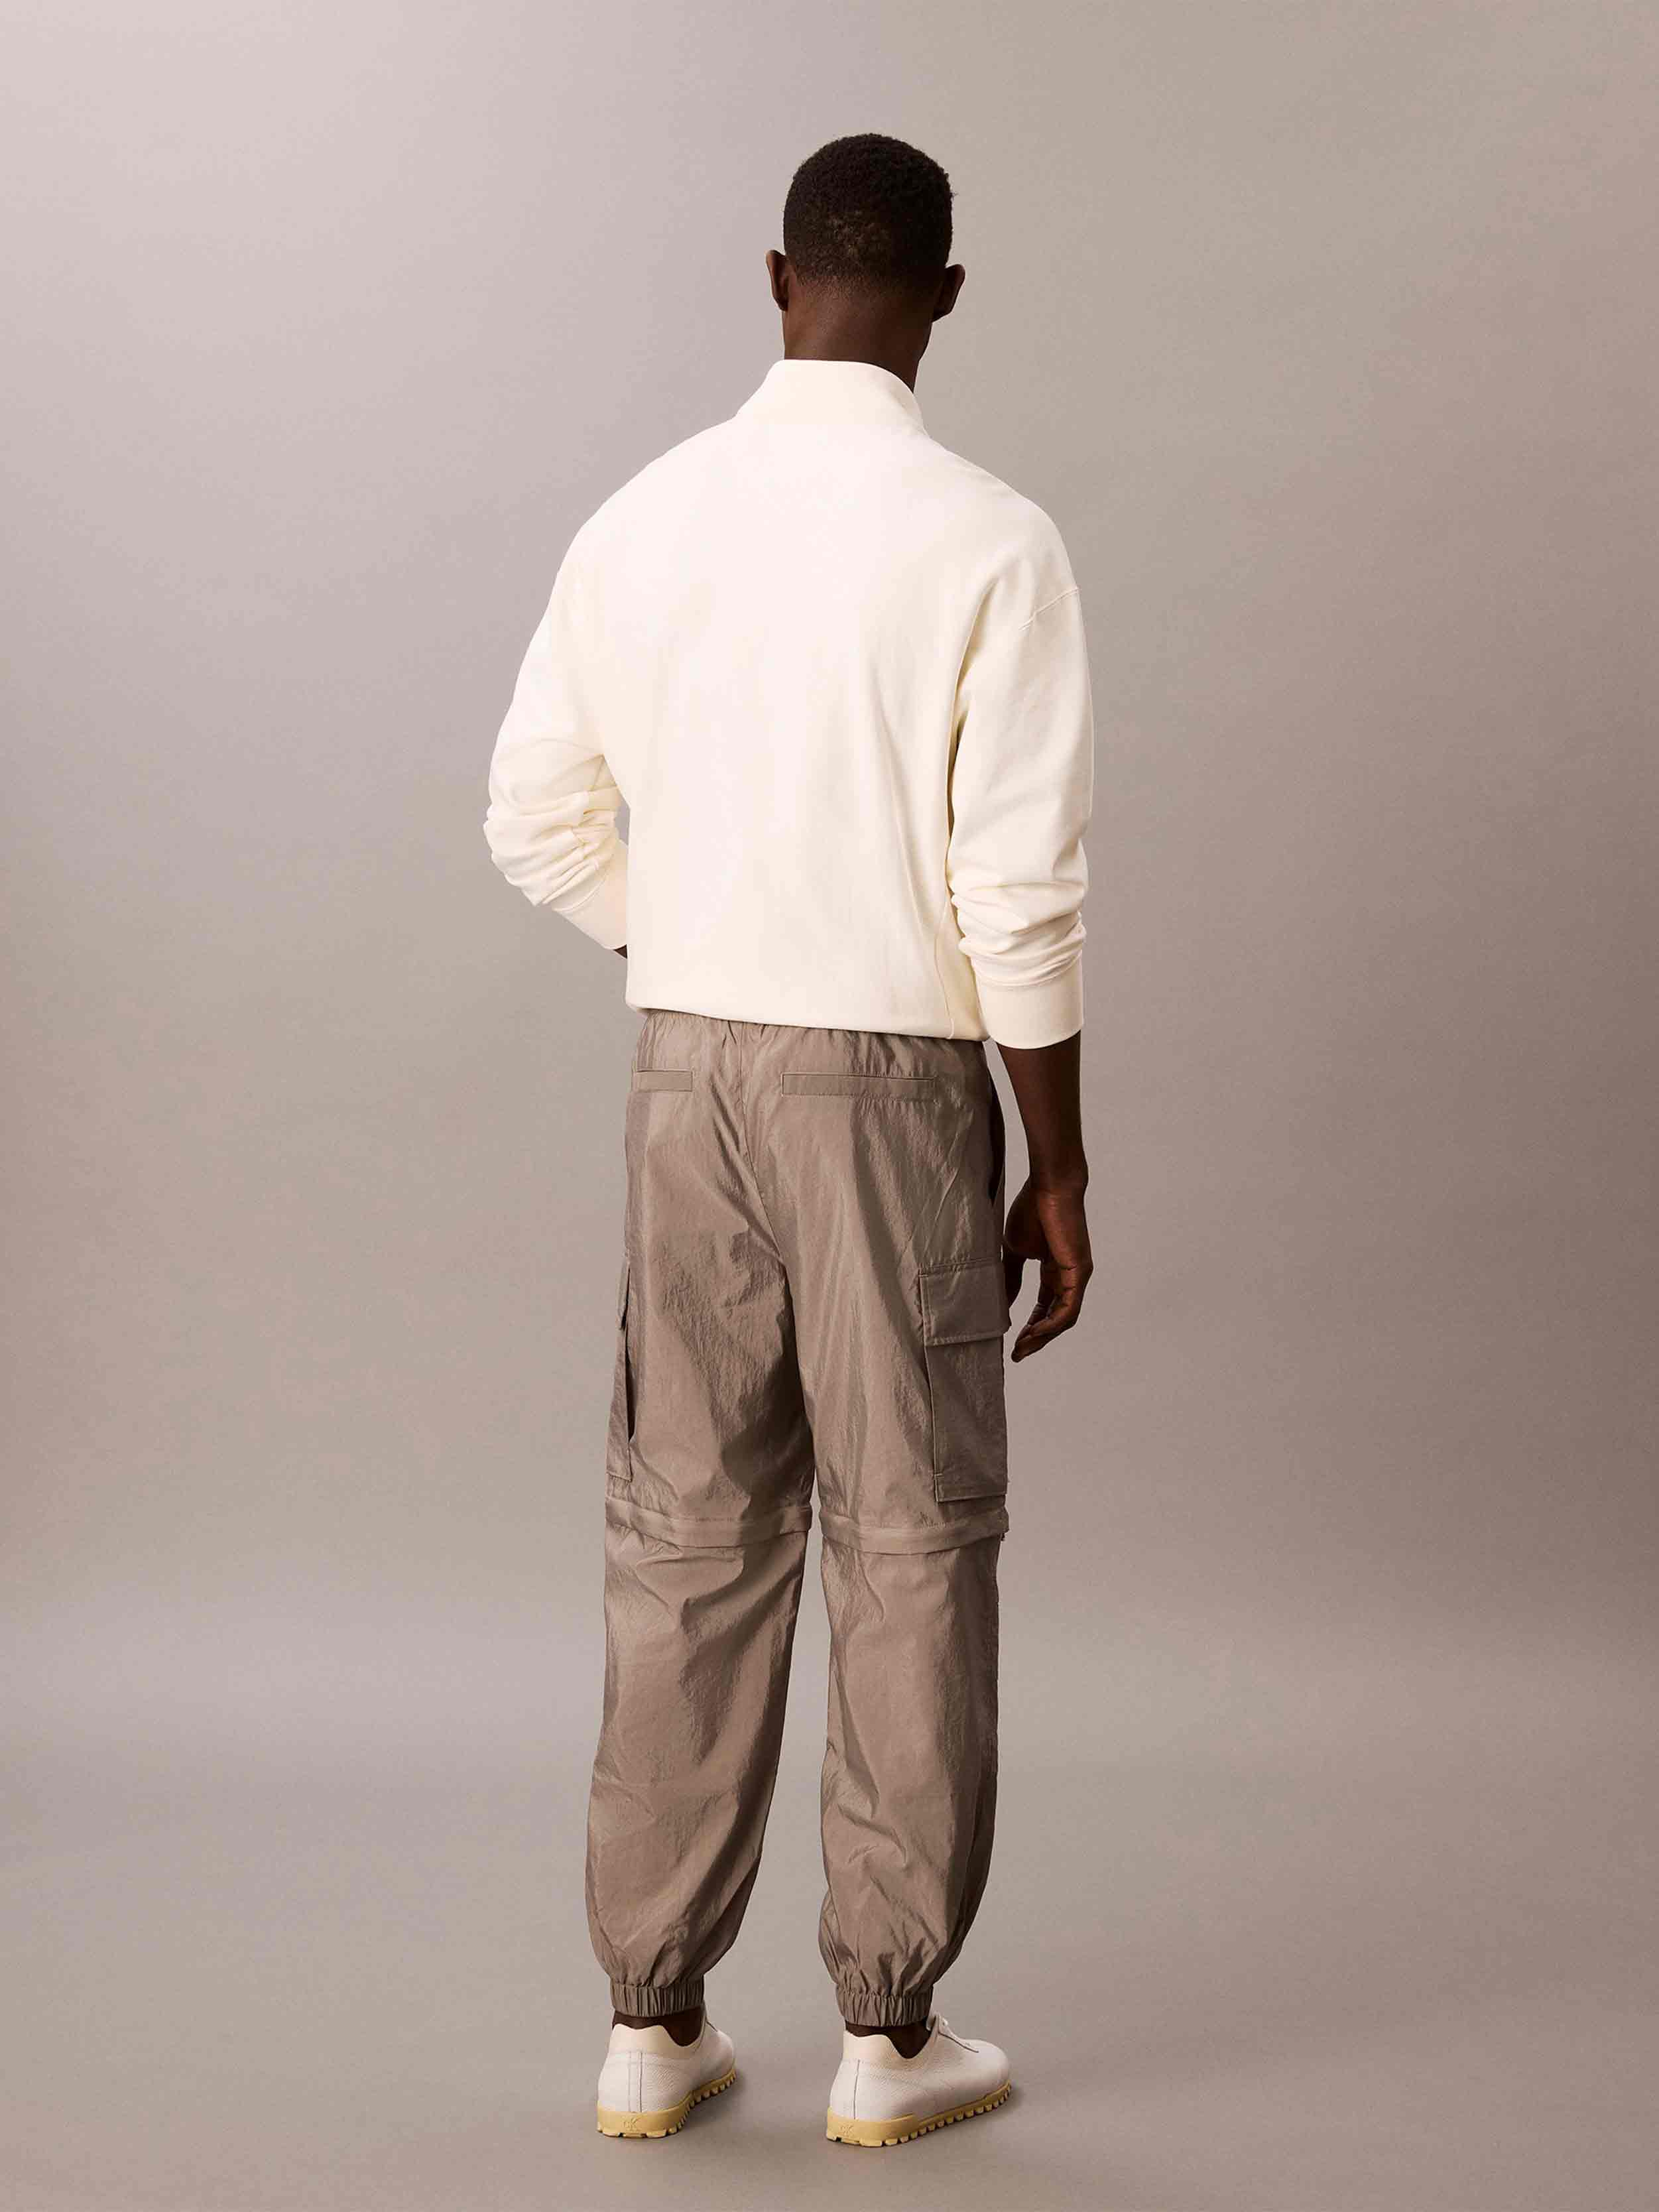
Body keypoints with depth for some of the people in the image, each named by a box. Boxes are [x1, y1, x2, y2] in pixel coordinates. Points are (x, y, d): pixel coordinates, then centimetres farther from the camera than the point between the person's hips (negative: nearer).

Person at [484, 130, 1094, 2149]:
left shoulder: (641, 521, 2)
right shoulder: (986, 542, -12)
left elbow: (539, 820, 8)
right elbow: (1022, 890, -15)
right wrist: (1062, 1169, -5)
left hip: (686, 1068, 4)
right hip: (896, 1082, -4)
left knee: (684, 1534, 11)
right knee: (910, 1546, 7)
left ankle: (653, 2019, 19)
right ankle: (890, 2031, 16)